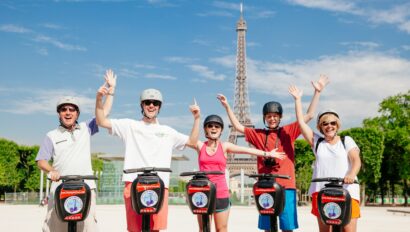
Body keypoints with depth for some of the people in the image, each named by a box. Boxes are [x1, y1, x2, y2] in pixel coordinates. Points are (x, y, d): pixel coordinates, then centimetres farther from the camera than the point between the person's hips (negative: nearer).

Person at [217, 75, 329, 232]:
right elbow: (237, 127, 11)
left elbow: (309, 115, 1)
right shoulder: (258, 134, 8)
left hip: (286, 186, -1)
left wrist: (317, 92, -5)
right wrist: (227, 106, 5)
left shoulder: (288, 131, 4)